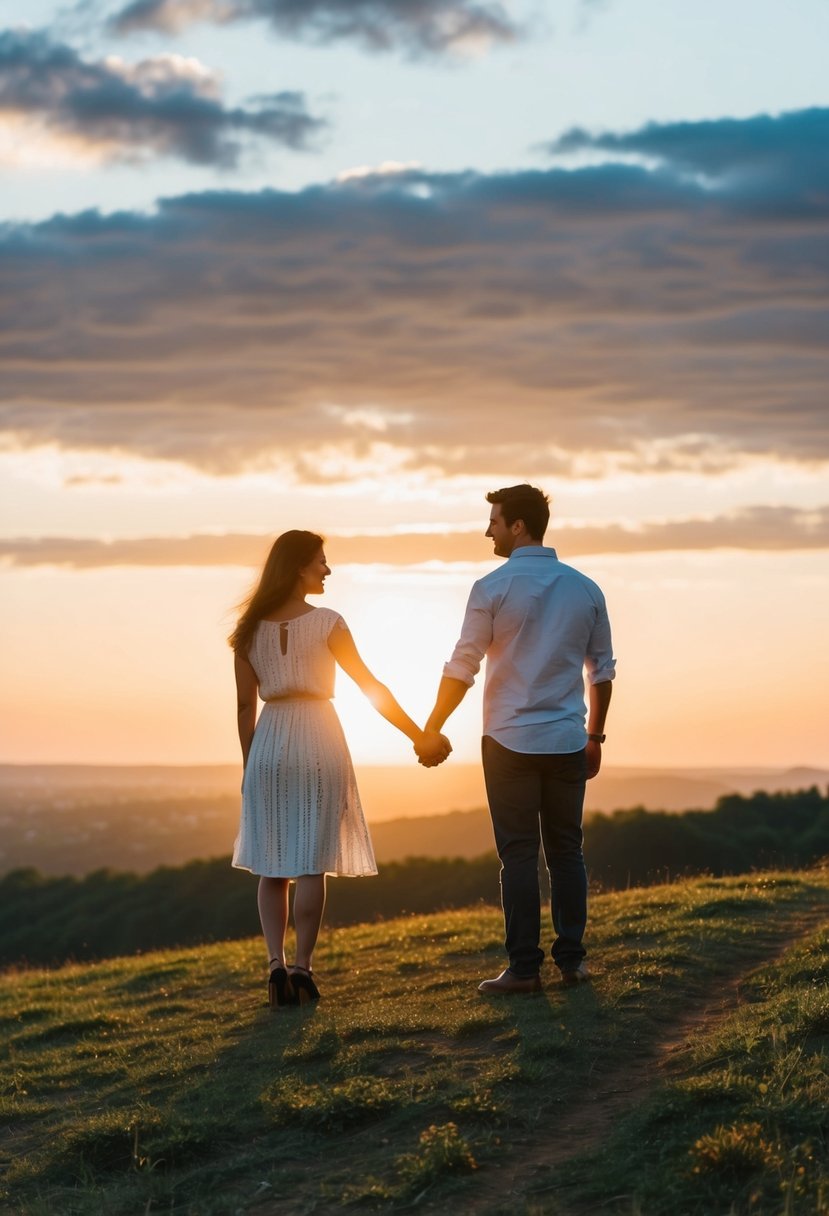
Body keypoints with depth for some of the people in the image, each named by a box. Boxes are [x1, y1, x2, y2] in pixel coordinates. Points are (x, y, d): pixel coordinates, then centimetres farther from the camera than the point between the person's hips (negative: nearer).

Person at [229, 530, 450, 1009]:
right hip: (317, 740, -3)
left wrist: (249, 764, 14)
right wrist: (419, 735, 4)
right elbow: (371, 686, -4)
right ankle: (302, 968, -1)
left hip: (268, 744, 3)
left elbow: (246, 705, 5)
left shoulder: (251, 629, 3)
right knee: (311, 864, 1)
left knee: (272, 865, 9)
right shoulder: (326, 623, -7)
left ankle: (277, 964, -2)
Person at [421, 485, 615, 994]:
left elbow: (462, 669, -7)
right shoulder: (585, 589, 6)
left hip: (510, 742, -3)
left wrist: (431, 731, 3)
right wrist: (595, 736, 20)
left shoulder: (493, 588, -7)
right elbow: (603, 671, 10)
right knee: (567, 850, 11)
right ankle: (572, 958, 12)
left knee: (519, 855, 0)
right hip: (568, 742, 4)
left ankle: (525, 968, 0)